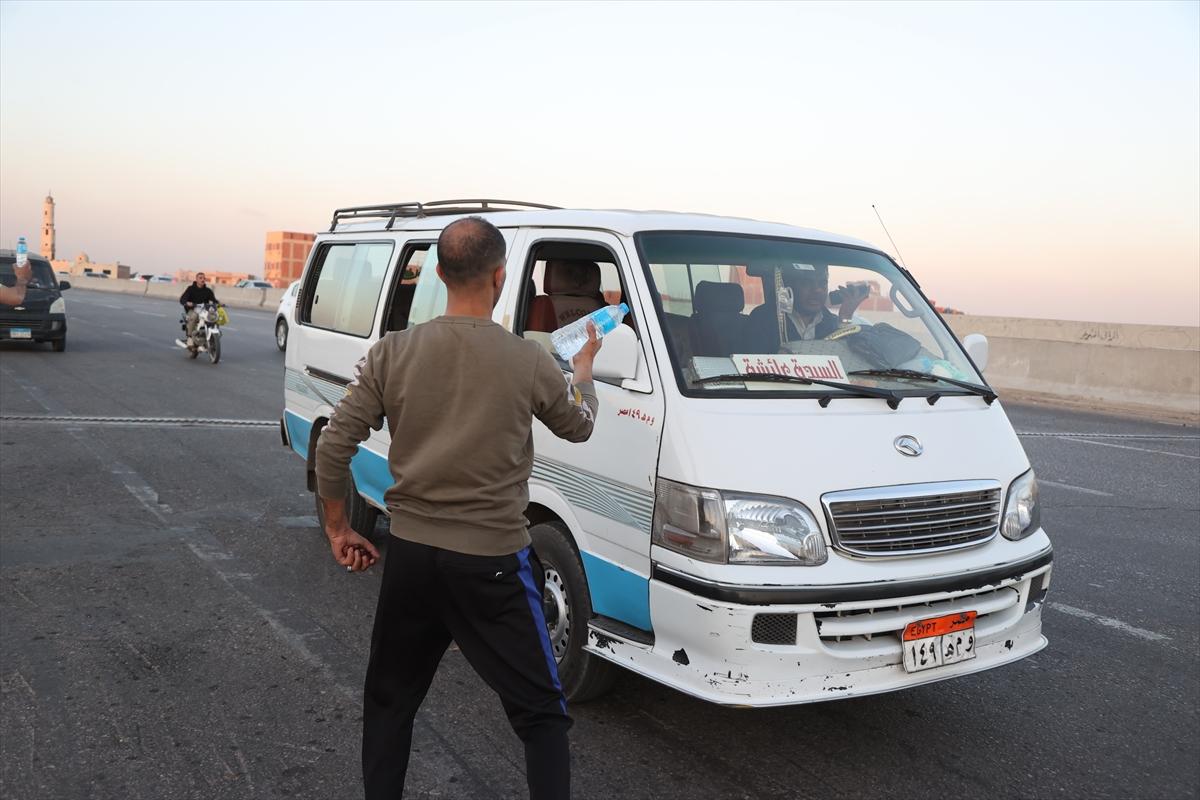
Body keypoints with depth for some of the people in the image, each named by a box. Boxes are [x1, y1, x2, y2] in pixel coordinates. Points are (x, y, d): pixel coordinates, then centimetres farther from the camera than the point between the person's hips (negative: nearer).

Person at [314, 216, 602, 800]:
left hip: (409, 553, 3)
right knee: (542, 714, 9)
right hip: (492, 561, -3)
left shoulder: (391, 352, -5)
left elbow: (334, 448, -3)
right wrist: (583, 367, 29)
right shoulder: (529, 361, -11)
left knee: (389, 699, 23)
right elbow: (578, 426, 9)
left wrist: (338, 528, 12)